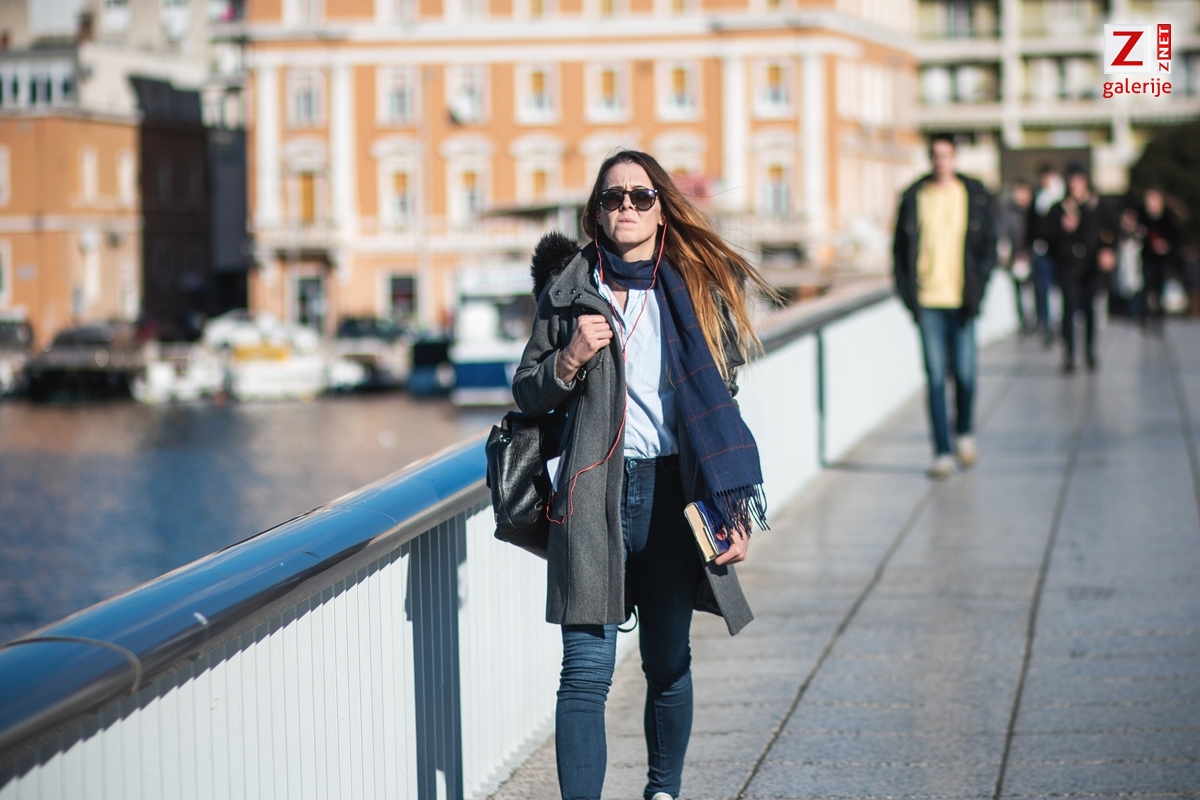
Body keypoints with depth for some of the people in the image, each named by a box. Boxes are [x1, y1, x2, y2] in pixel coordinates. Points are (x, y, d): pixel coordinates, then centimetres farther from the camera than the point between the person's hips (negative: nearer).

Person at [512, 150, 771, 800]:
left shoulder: (695, 290, 7)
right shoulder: (568, 289, 6)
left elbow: (721, 406, 9)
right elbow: (527, 394, 11)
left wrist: (739, 511, 5)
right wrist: (570, 360, -9)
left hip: (671, 493, 1)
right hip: (593, 495, -1)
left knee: (668, 664, 10)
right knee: (587, 669, -9)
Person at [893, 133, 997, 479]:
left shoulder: (974, 195, 4)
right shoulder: (915, 197, 5)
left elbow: (988, 245, 5)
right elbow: (901, 247, 9)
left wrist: (976, 290, -5)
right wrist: (907, 291, -2)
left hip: (961, 301, 0)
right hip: (928, 301, 0)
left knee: (964, 373, 1)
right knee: (935, 377, -2)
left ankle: (965, 431, 29)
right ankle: (942, 451, 3)